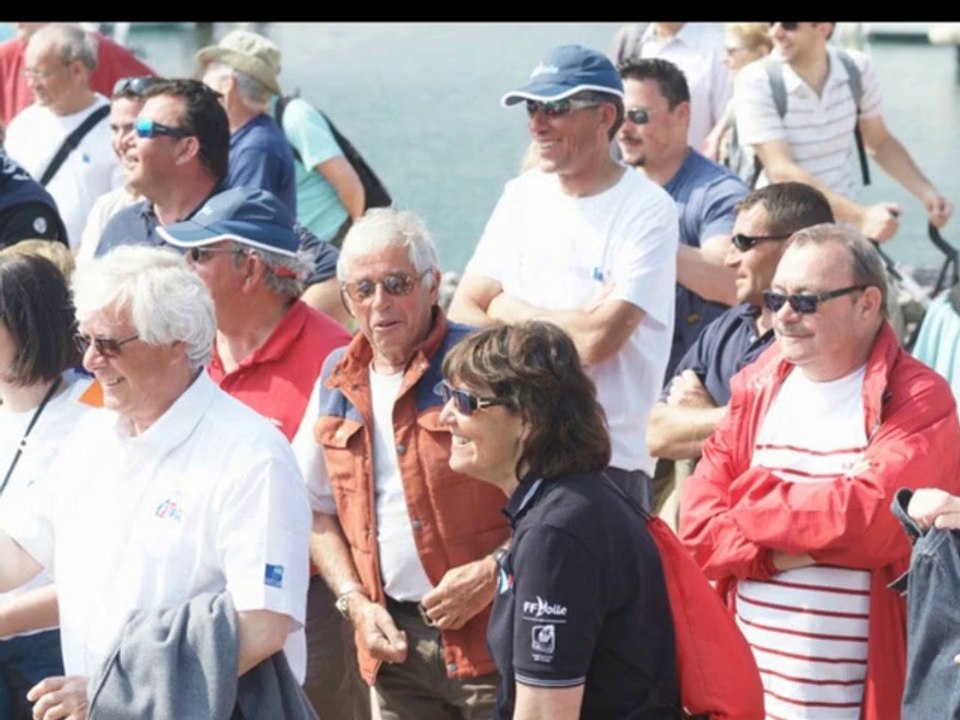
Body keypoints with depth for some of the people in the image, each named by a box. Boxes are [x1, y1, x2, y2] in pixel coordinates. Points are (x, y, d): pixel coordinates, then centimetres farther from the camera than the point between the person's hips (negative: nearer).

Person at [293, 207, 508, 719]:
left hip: (490, 636, -5)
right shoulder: (338, 382, 12)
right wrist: (356, 603, 4)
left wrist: (491, 574, -15)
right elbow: (319, 509, 18)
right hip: (396, 644, 5)